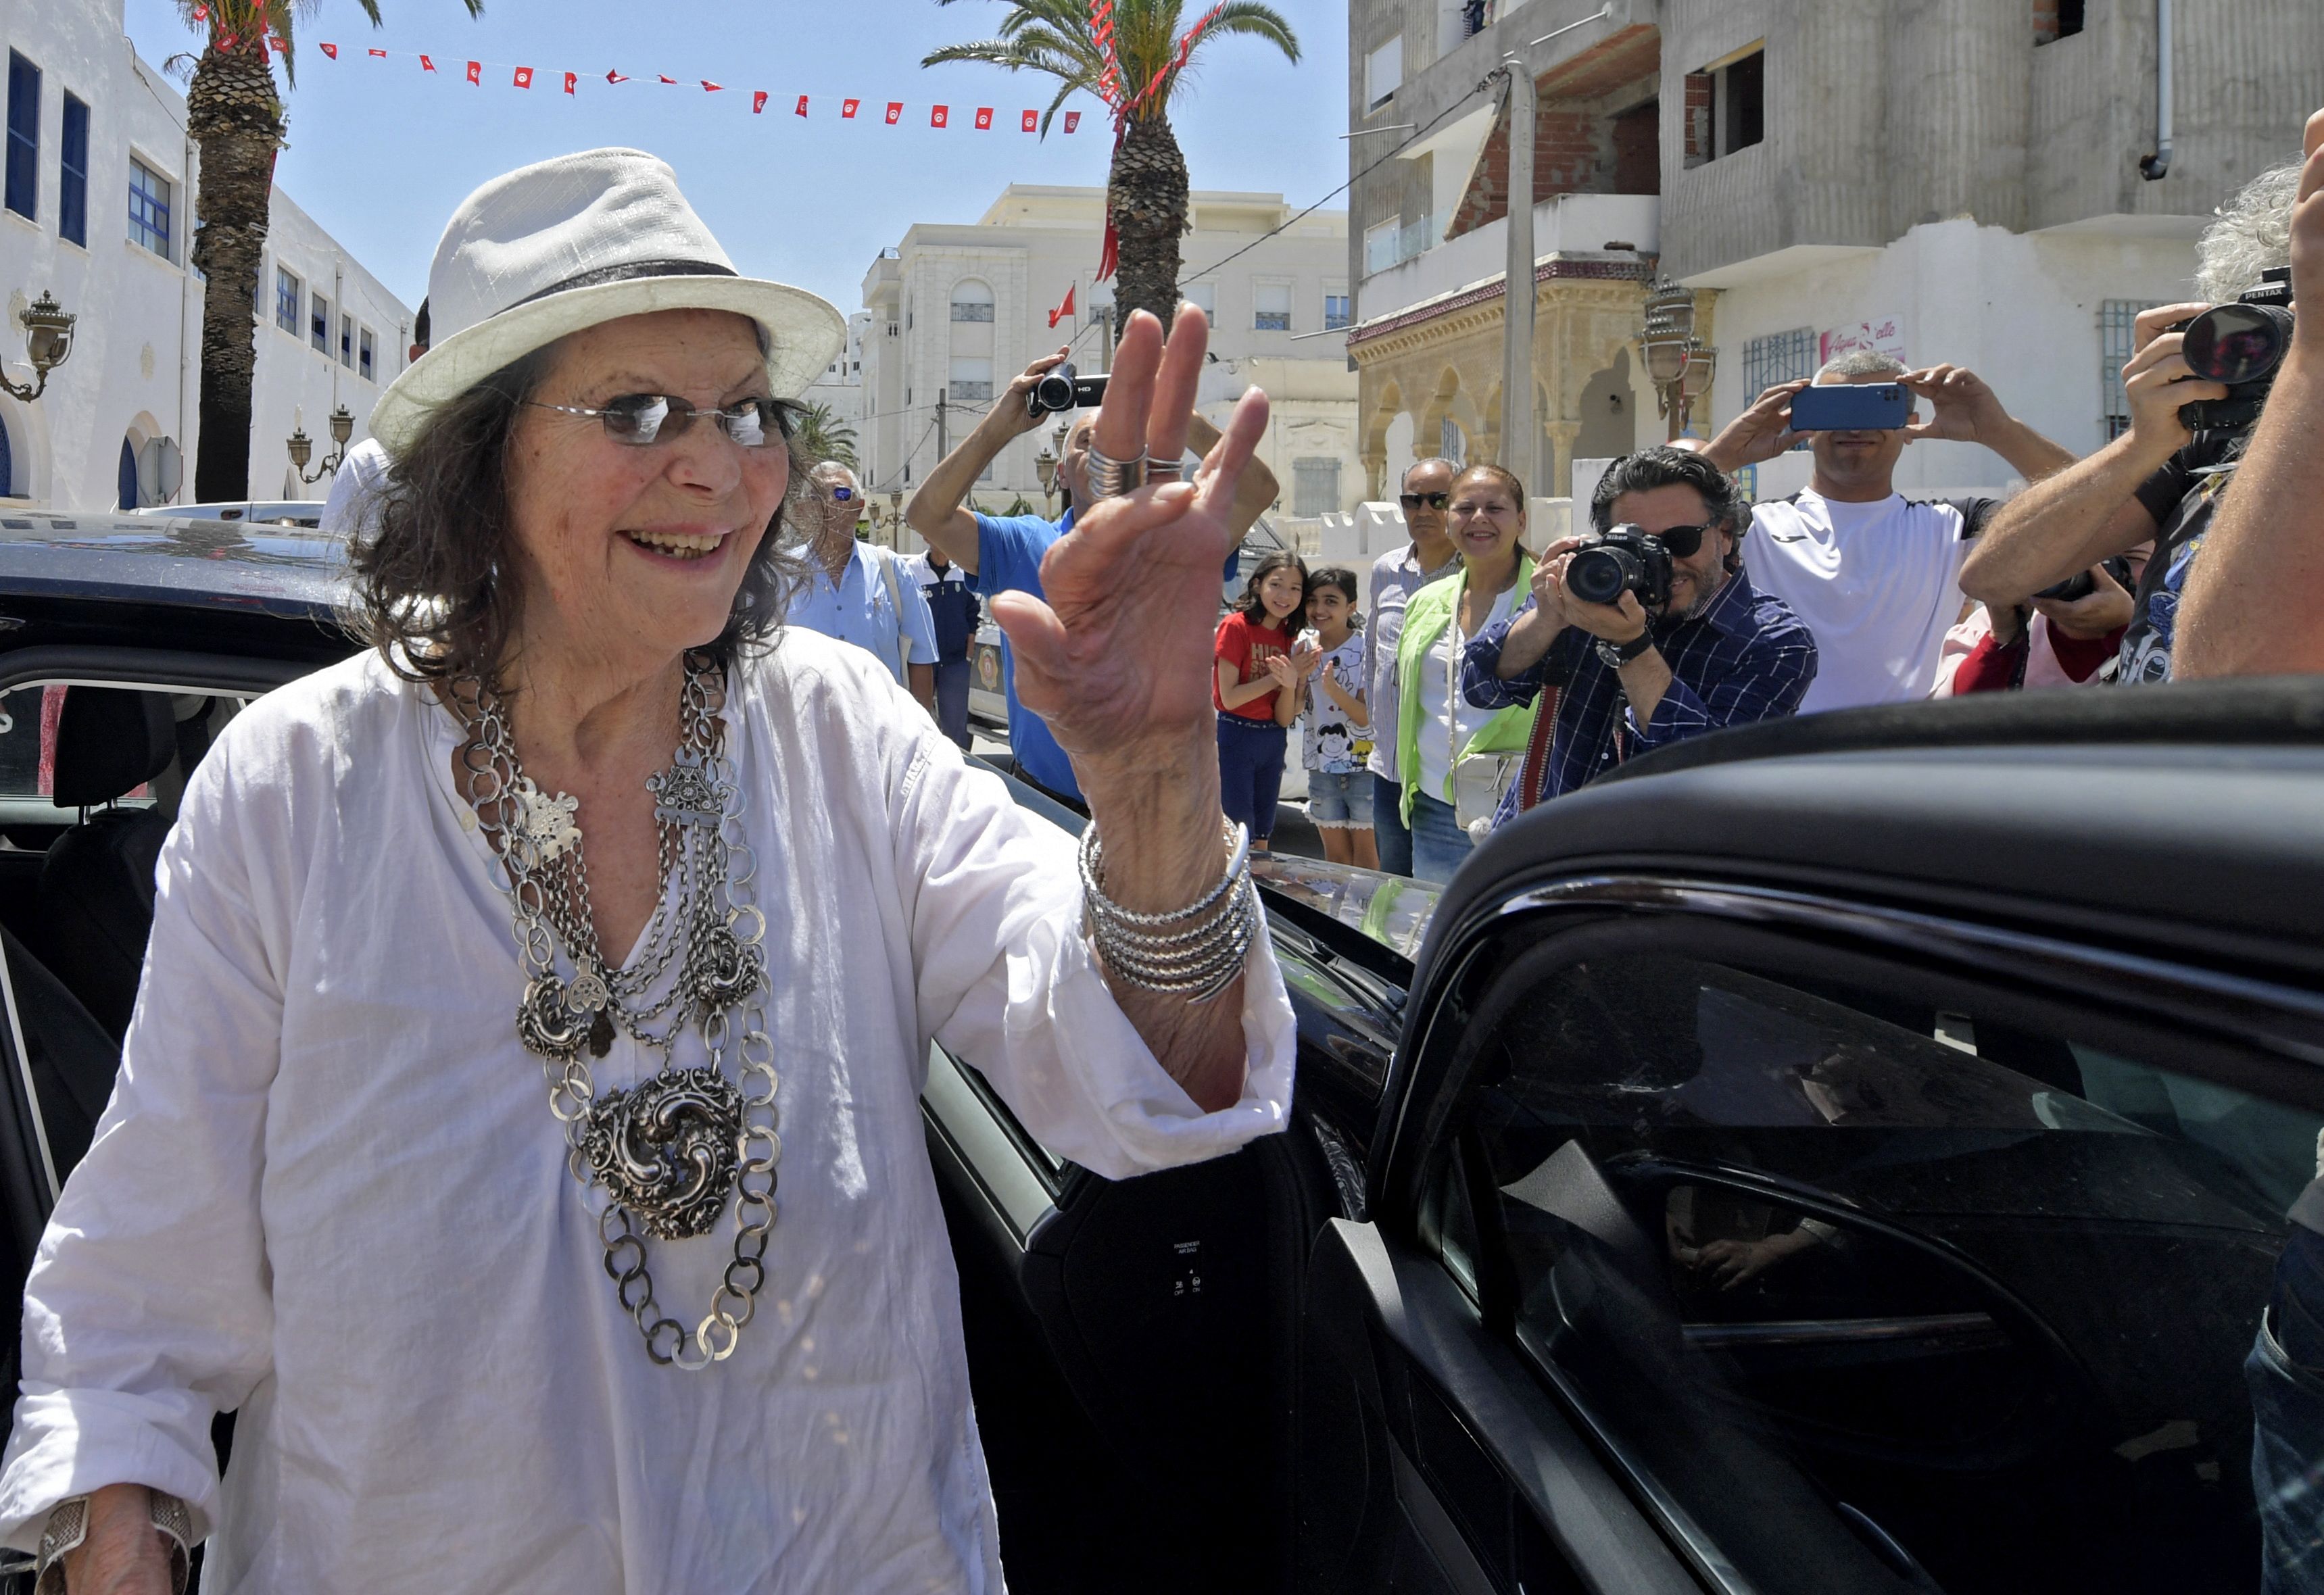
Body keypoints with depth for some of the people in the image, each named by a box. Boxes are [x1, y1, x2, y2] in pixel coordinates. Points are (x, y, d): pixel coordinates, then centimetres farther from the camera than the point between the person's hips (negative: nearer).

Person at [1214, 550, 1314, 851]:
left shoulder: (1287, 635, 8)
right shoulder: (1237, 625, -10)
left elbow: (1284, 718, 2)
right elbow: (1229, 697, -16)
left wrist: (1292, 682, -17)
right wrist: (1280, 676, -14)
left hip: (1272, 741, 7)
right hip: (1235, 736, -7)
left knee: (1261, 839, 13)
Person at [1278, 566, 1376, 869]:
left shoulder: (1365, 649, -11)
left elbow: (1366, 717, -15)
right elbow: (1296, 711, 1)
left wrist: (1332, 687, -30)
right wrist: (1293, 684, -20)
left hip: (1363, 766, -4)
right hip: (1321, 765, 5)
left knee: (1365, 850, 1)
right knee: (1335, 851, 12)